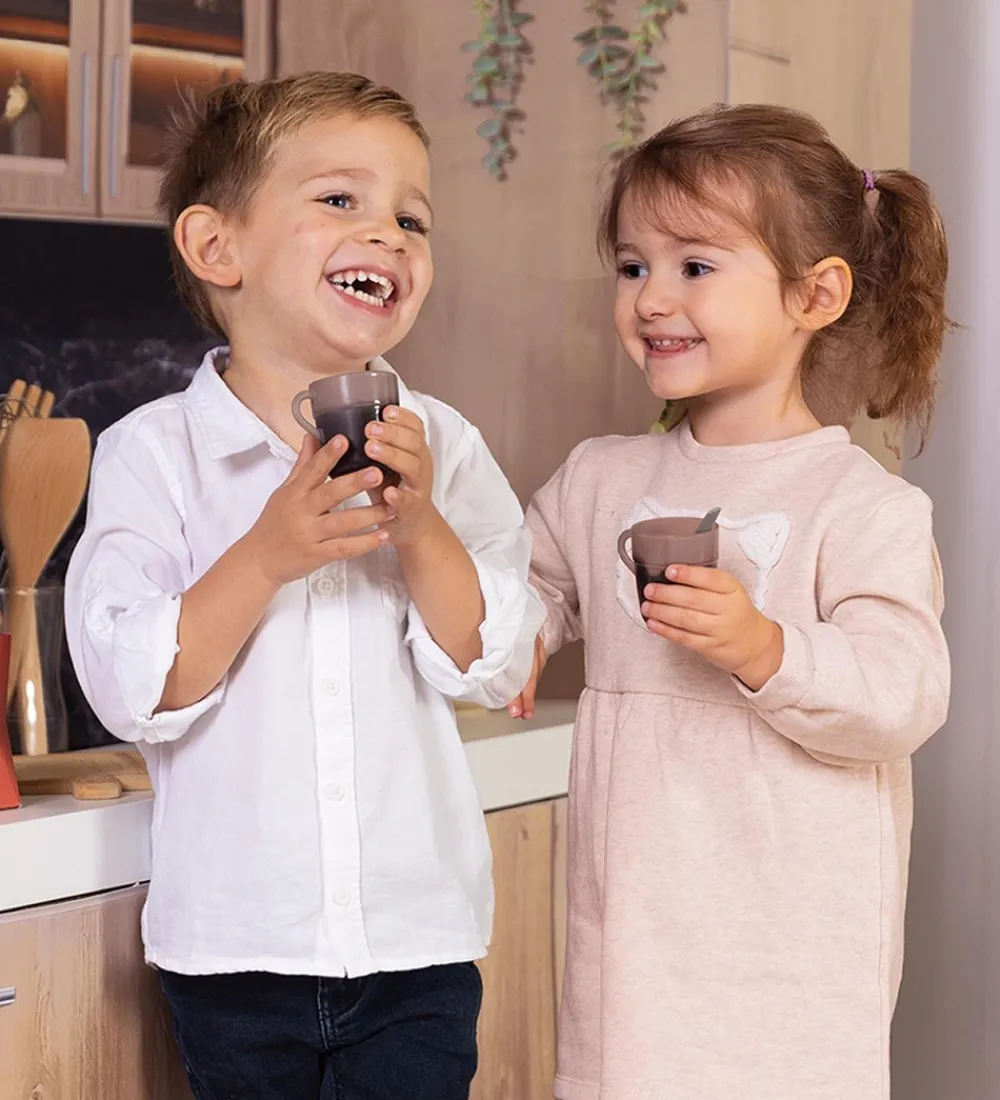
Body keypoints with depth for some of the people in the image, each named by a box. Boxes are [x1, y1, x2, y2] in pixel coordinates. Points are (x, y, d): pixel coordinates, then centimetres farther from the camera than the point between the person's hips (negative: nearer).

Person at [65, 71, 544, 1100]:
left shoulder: (441, 446, 1)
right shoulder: (153, 449, -6)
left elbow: (493, 668, -4)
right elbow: (129, 689, -12)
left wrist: (421, 530, -18)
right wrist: (265, 557, -23)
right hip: (234, 946, -1)